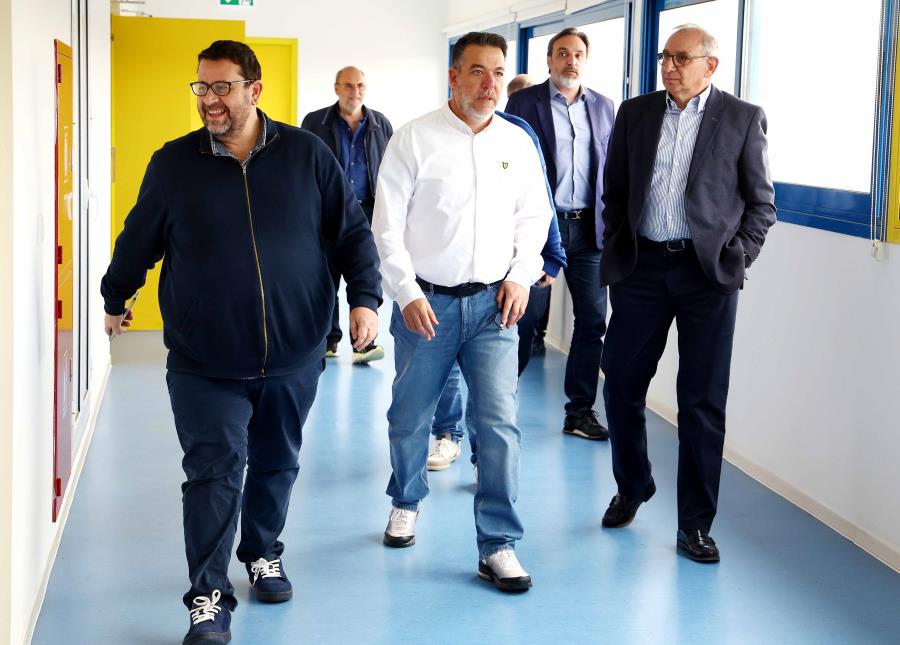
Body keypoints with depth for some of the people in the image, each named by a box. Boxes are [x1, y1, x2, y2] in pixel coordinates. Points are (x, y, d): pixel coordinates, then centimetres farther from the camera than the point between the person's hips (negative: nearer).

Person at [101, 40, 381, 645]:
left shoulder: (307, 154, -1)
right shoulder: (173, 164, -1)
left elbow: (353, 231, 4)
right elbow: (137, 241, 12)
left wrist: (365, 298, -6)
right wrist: (115, 300, 22)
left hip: (293, 354, 2)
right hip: (204, 361, -1)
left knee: (278, 464, 16)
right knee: (214, 472, -6)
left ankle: (263, 554, 39)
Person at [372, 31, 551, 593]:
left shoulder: (518, 142, 5)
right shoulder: (414, 139, -5)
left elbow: (534, 216, 14)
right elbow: (387, 225, -5)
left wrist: (521, 276, 0)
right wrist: (407, 293, -11)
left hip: (493, 303, 2)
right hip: (425, 303, -1)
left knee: (500, 424, -5)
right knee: (410, 418, 12)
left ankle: (499, 546, 4)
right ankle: (406, 503, 39)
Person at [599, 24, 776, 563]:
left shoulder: (743, 118, 1)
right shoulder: (636, 113, 9)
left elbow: (762, 203, 3)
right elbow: (614, 190, 13)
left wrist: (735, 259, -6)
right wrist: (615, 252, 5)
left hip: (708, 273, -3)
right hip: (641, 267, 3)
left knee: (703, 401, 1)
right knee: (622, 383, 7)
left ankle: (695, 524, 12)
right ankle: (632, 487, 32)